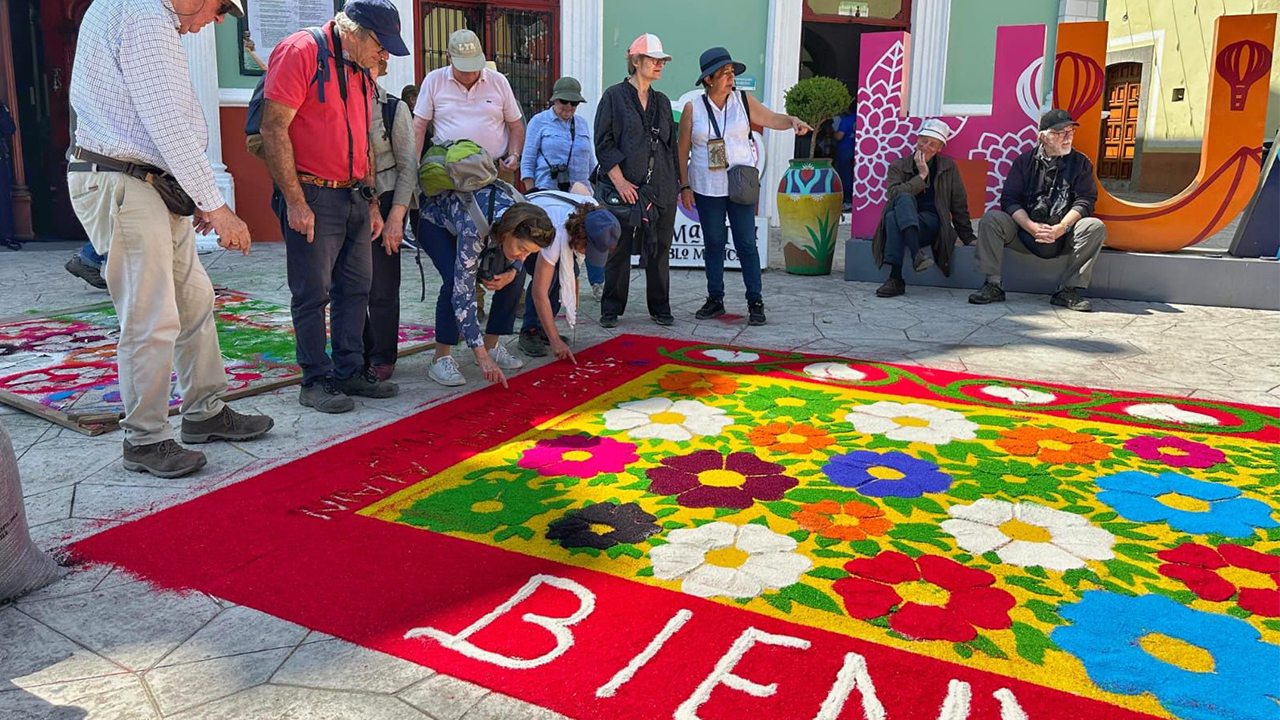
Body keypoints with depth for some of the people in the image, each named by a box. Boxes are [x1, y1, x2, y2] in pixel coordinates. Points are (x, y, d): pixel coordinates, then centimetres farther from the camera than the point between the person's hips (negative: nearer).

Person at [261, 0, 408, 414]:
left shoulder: (360, 71, 17)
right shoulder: (301, 51, -9)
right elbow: (273, 129, -15)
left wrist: (372, 202, 17)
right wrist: (295, 202, -18)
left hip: (354, 197, 8)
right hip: (312, 197, -8)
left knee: (355, 288, 11)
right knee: (313, 294, -2)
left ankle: (350, 370, 21)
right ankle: (316, 380, 8)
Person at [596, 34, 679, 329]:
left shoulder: (662, 102, 16)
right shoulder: (614, 97, 0)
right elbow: (603, 144, -5)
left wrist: (674, 183, 14)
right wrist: (620, 181, -13)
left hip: (661, 188, 5)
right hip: (625, 188, -4)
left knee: (659, 249, 7)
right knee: (619, 250, 0)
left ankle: (660, 308, 18)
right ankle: (611, 310, 11)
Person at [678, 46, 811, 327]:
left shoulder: (743, 101, 3)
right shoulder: (693, 108, 1)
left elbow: (772, 119, 8)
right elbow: (683, 151, 4)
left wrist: (793, 120, -14)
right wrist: (685, 185, 1)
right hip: (707, 188, 0)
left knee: (746, 243, -2)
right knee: (713, 243, 8)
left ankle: (755, 302, 3)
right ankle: (715, 299, 18)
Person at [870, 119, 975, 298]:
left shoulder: (948, 168, 15)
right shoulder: (898, 166, 12)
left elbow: (959, 205, 17)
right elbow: (894, 193, -9)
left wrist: (968, 238, 16)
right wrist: (921, 176, -5)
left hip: (931, 225, -1)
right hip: (901, 223, 1)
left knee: (894, 216, -34)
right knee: (904, 198, -34)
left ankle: (896, 278, -43)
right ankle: (916, 254, -51)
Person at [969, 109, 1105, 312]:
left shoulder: (1081, 162, 7)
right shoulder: (1025, 161, 6)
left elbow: (1085, 201, -5)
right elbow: (1009, 200, -4)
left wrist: (1061, 228, -22)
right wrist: (1032, 226, -20)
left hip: (1064, 236, 0)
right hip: (1024, 231, 0)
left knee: (1095, 227, -26)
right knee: (990, 219, -23)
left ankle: (1068, 290, -21)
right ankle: (993, 286, -21)